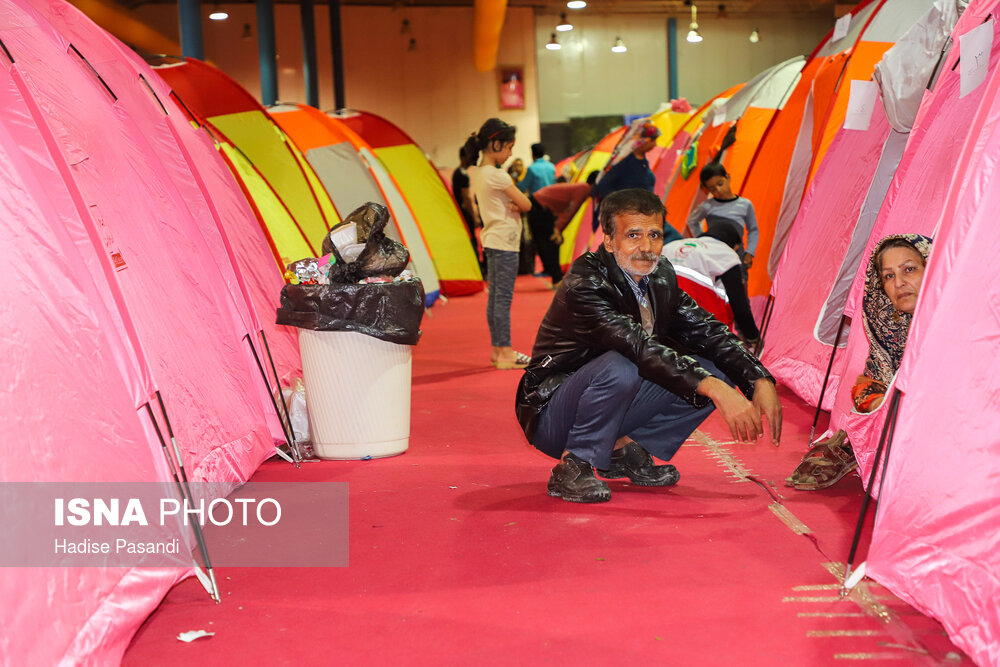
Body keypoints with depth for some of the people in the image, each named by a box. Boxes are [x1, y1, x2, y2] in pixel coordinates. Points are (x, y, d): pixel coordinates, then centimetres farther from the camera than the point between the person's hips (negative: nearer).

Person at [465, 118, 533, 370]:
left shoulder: (476, 173, 10)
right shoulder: (497, 175, -17)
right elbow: (526, 204, -14)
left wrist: (511, 205, -6)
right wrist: (516, 204, 5)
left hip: (490, 240, 9)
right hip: (505, 241, -9)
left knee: (494, 296, 11)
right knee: (504, 297, -6)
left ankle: (497, 349, 17)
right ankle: (505, 353, -2)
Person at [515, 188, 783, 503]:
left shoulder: (661, 276, -1)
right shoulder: (583, 284, -24)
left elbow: (709, 332, 2)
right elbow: (641, 348, -36)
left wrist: (761, 382, -14)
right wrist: (715, 389, -42)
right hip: (550, 417, -7)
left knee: (711, 368, -6)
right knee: (620, 368, -37)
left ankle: (626, 448, 2)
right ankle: (573, 469, -16)